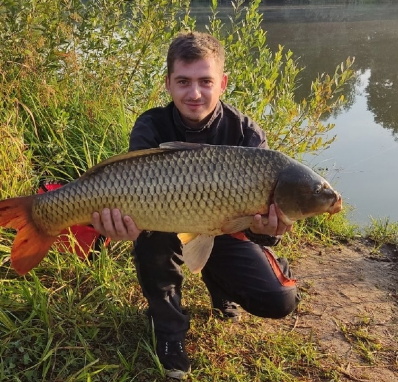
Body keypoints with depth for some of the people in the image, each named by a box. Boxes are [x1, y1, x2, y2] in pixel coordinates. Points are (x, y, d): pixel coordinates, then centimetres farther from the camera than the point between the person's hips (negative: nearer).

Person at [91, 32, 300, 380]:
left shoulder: (247, 134, -20)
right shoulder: (151, 128, -21)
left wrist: (268, 229, -51)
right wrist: (125, 220, -57)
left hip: (223, 231, 1)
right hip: (169, 232, 0)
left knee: (279, 301, -18)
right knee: (149, 236, -36)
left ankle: (219, 285, 19)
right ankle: (169, 329, -8)